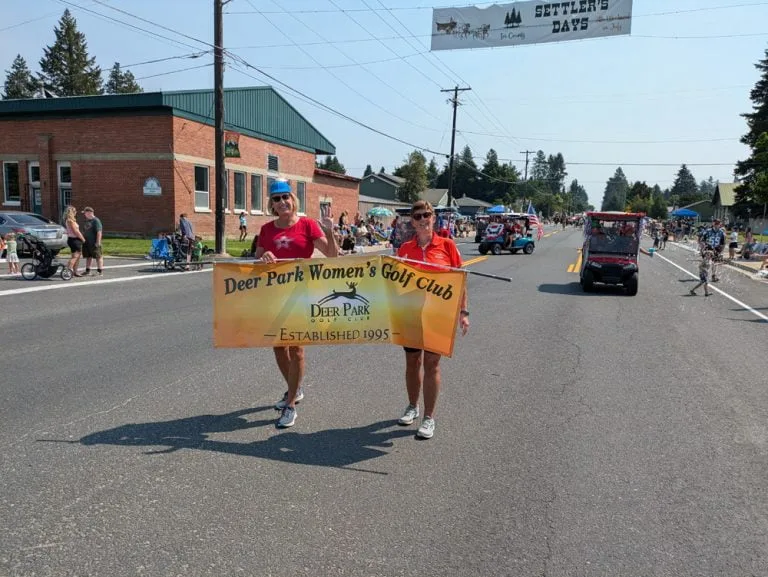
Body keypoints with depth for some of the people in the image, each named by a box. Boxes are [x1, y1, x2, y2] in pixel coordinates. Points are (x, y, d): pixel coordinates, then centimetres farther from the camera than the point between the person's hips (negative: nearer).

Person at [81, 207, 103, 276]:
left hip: (94, 243, -9)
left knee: (98, 257, -2)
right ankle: (87, 270, 21)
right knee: (88, 257, 14)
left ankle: (100, 271, 3)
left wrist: (98, 242, -22)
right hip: (86, 243, 9)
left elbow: (99, 232, -18)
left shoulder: (96, 221, -12)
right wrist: (83, 239, 19)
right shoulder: (87, 221, 15)